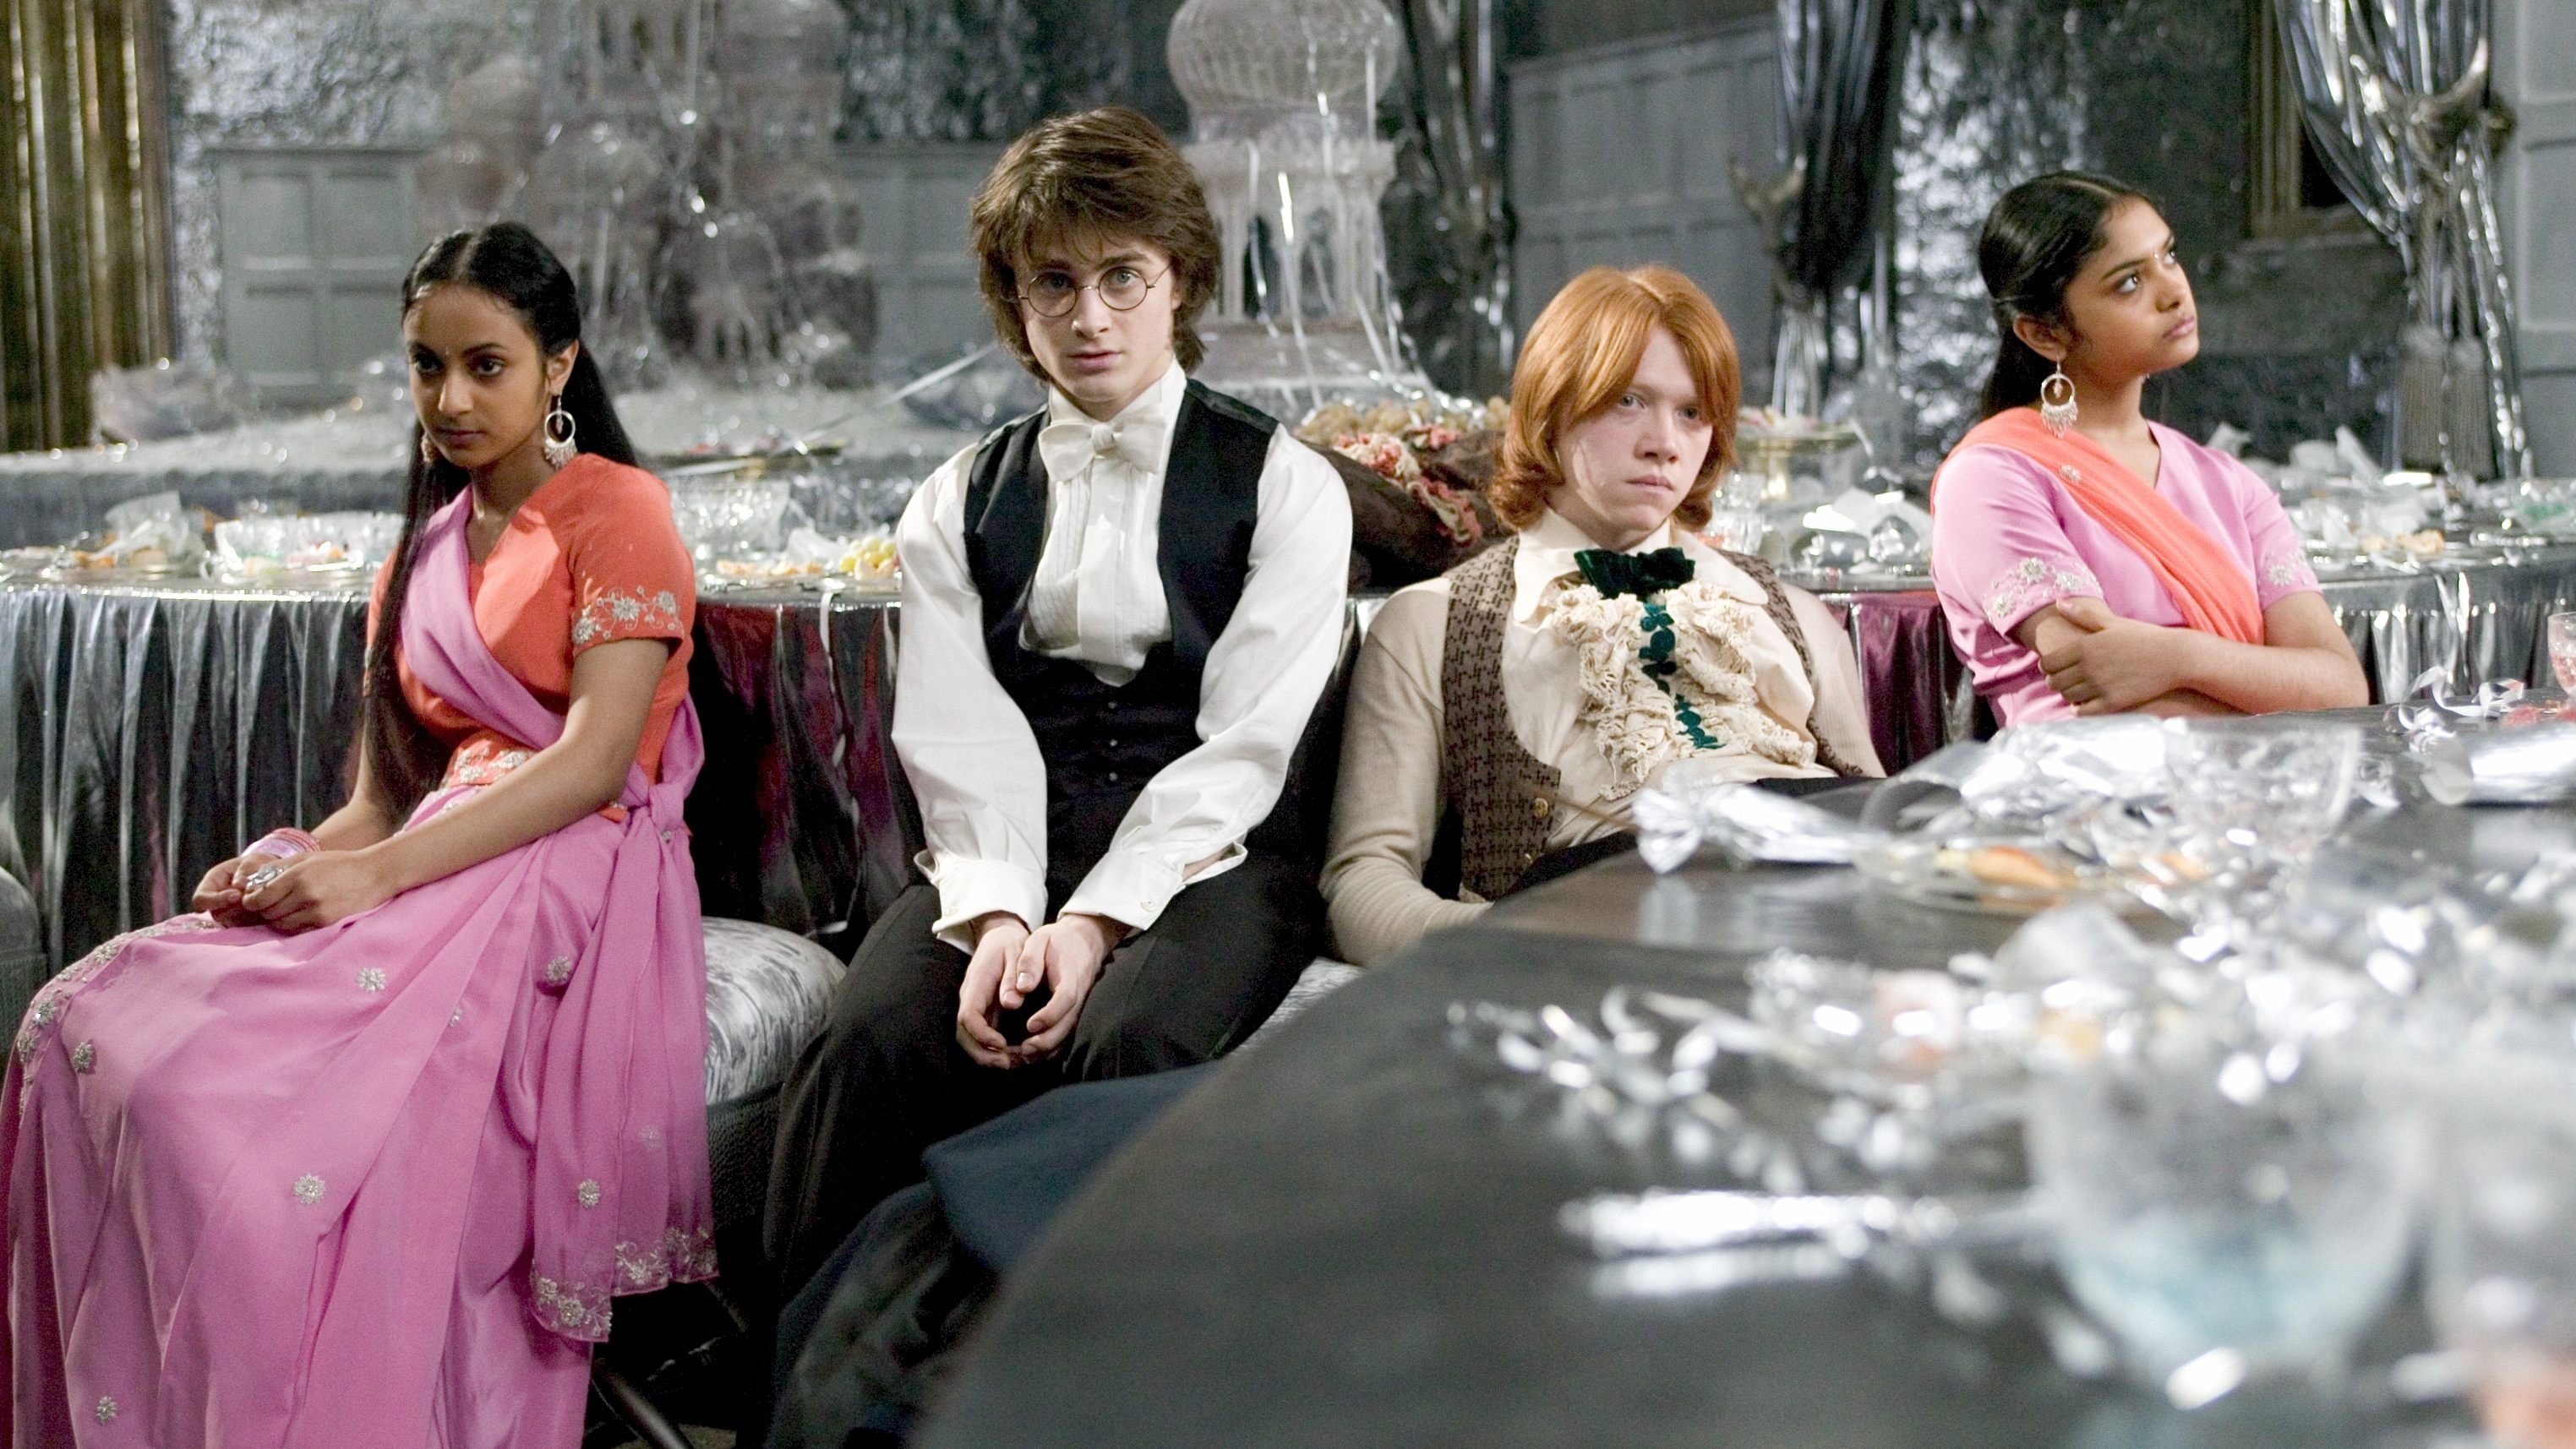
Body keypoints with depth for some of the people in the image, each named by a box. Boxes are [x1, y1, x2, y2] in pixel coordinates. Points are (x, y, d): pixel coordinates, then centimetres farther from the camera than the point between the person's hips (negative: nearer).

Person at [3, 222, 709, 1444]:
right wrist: (292, 865, -6)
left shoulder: (617, 511, 1)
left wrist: (378, 874, -20)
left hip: (569, 890, -7)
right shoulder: (427, 545, 23)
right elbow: (388, 787, 17)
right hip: (433, 875, 7)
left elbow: (594, 761, -12)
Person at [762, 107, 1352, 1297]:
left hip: (1200, 862, -2)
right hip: (1003, 863, 2)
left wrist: (1096, 920, -16)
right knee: (871, 1045, -29)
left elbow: (1243, 744, -3)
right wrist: (998, 917, -17)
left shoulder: (1284, 487, 8)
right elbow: (960, 741, 3)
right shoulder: (957, 505, 17)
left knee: (1127, 1046, -35)